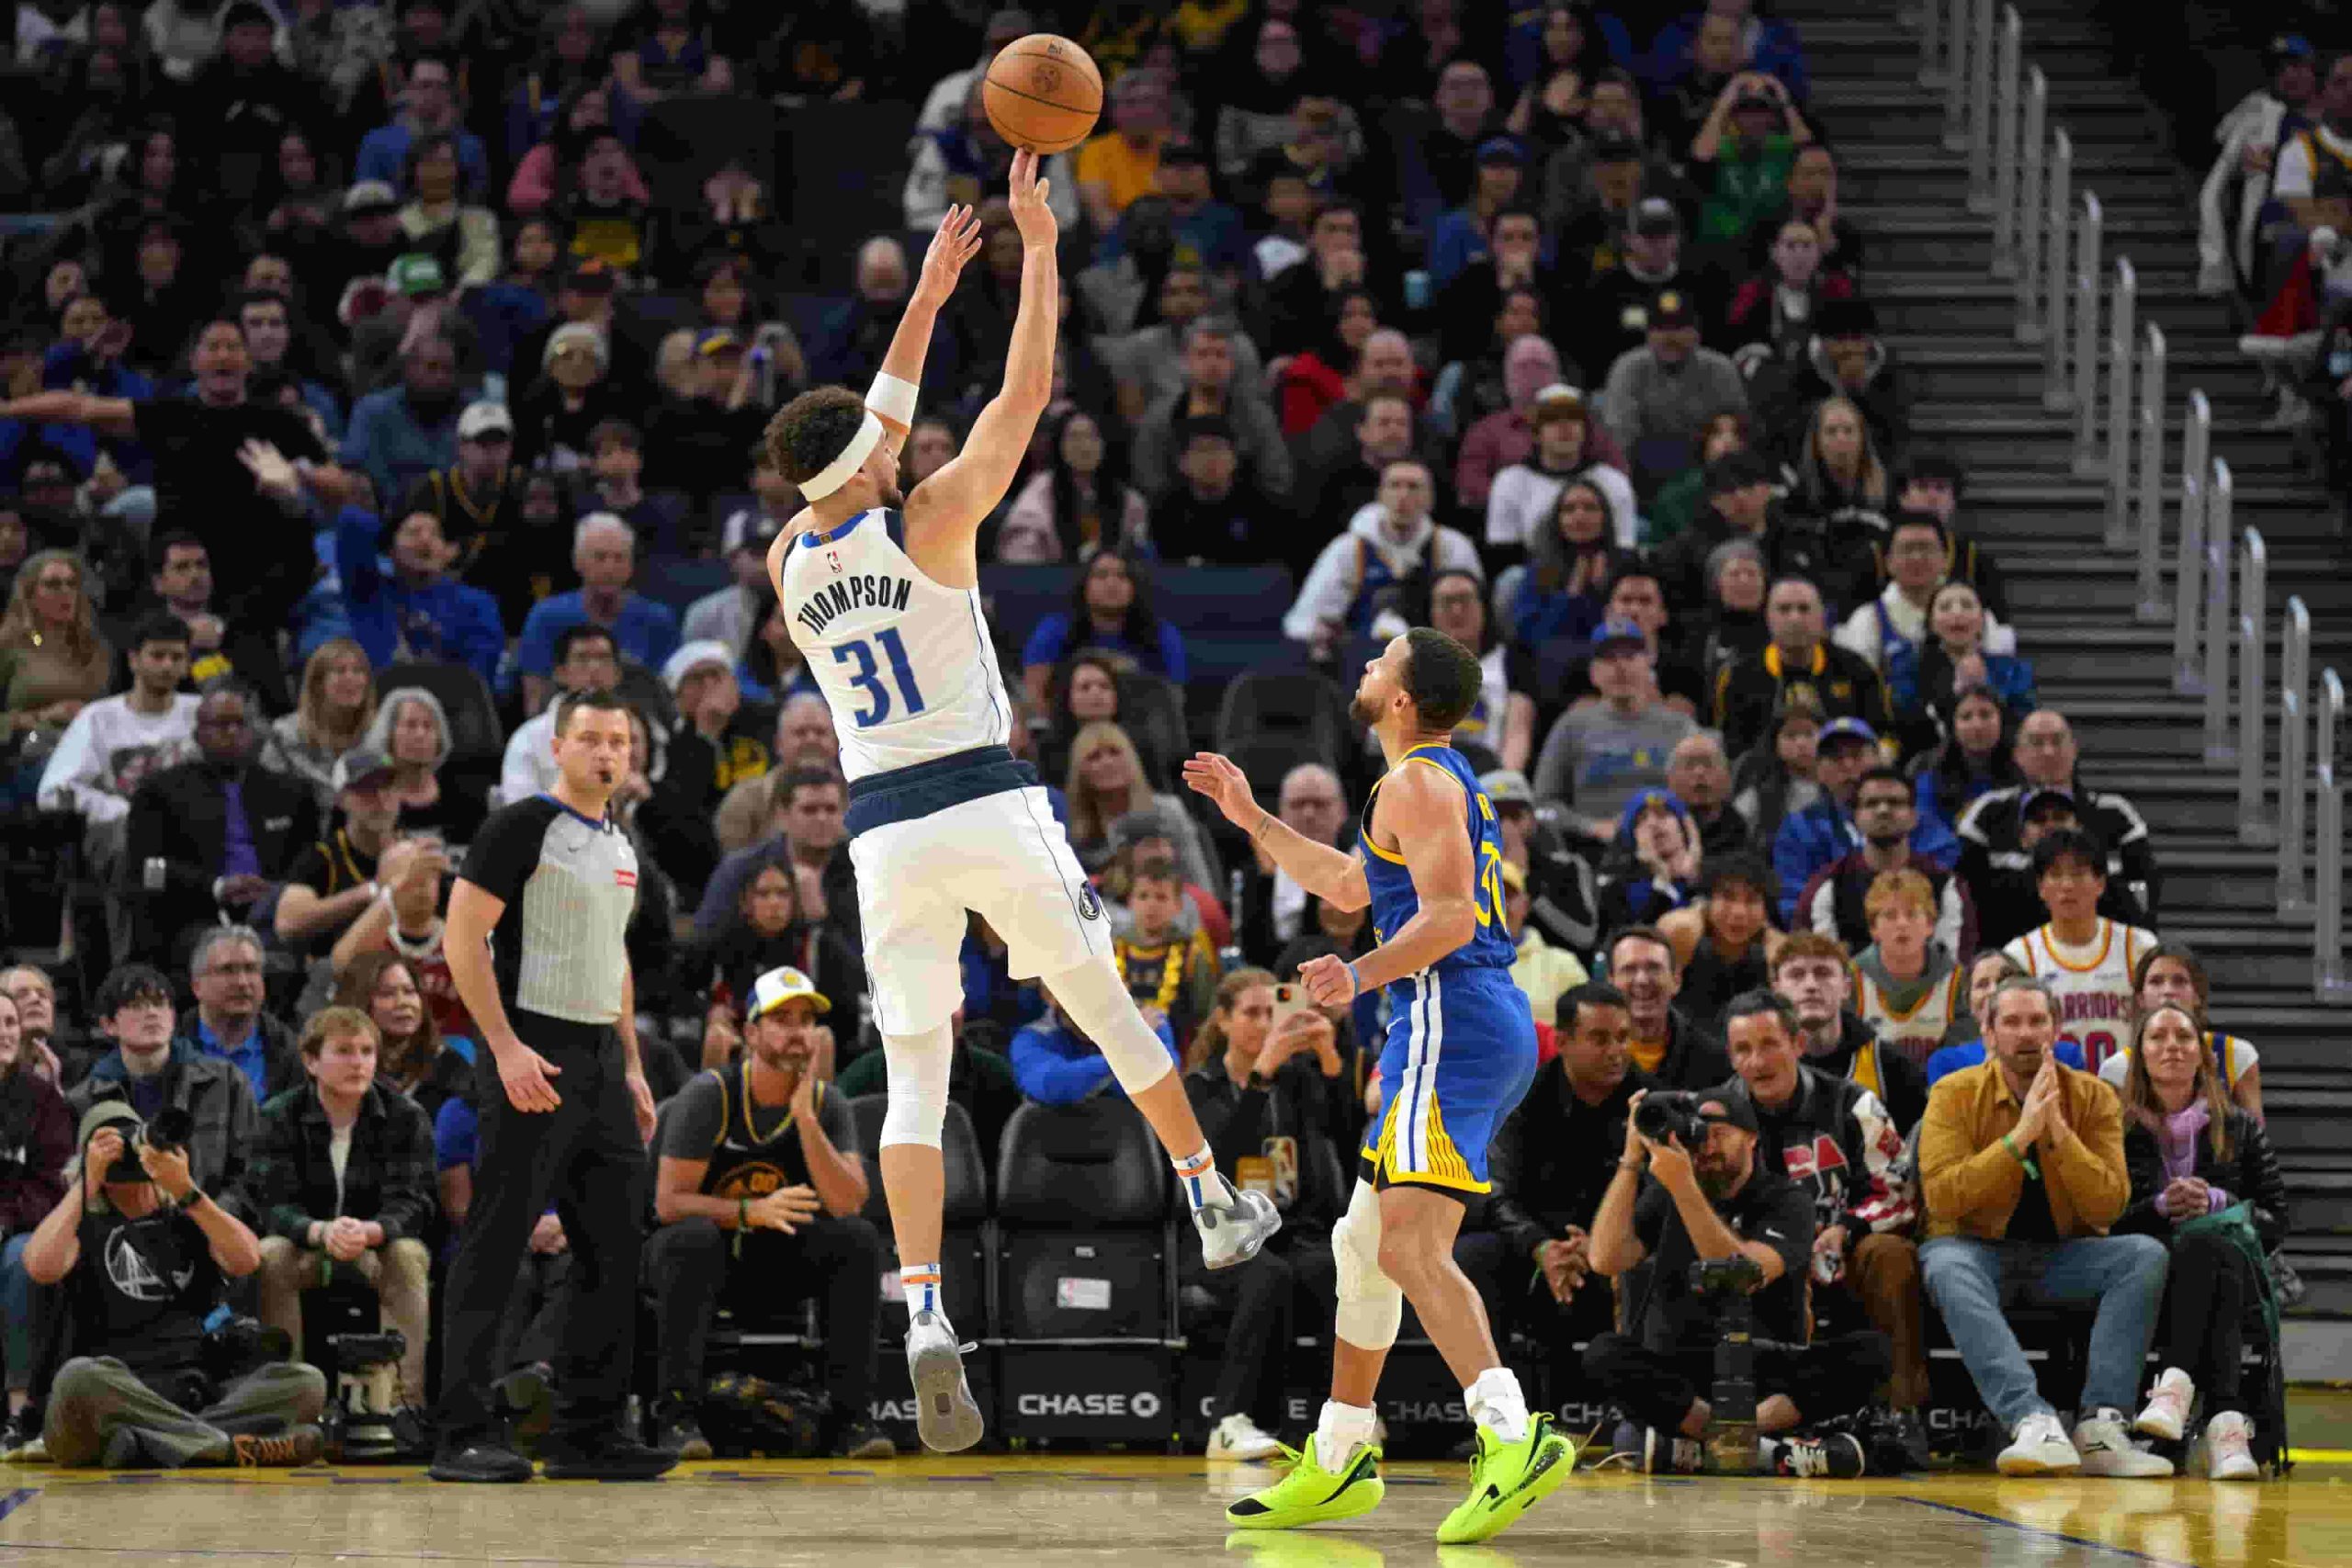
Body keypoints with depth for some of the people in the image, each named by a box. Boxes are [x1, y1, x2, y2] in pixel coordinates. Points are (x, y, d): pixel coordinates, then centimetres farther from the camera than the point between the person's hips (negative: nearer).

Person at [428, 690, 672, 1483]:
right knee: (495, 1247, -7)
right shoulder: (522, 827, -8)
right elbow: (463, 938, -14)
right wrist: (506, 1048, -21)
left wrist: (633, 1068, 19)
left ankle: (586, 1432, 13)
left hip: (601, 1062, 8)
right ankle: (465, 1437, -7)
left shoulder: (618, 845, 18)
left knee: (615, 1249, 7)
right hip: (533, 1061, -8)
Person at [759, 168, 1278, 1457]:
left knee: (914, 1080, 1)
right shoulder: (929, 520, -7)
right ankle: (1216, 1207, 29)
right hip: (988, 807, -3)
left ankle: (925, 1320, -14)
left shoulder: (788, 563, 7)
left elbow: (867, 429, 21)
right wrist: (1039, 250, 5)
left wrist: (927, 296, 27)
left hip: (884, 834, 3)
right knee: (1109, 1011, 17)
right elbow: (1024, 395, -3)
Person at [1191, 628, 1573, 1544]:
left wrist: (1364, 973, -33)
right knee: (1364, 1243, 19)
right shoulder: (1449, 781, 25)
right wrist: (1250, 819, 43)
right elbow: (1349, 887, 38)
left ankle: (1513, 1436, -37)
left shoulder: (1415, 783, -7)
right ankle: (1339, 1461, 27)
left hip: (1450, 1023, -11)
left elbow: (1450, 917, -20)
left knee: (1410, 1244, -22)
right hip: (1494, 1028, 11)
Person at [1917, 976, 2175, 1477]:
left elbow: (2108, 1207, -9)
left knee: (2147, 1255, -25)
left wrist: (2059, 1132, -21)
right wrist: (2019, 1137, -23)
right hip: (1978, 1247, -2)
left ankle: (2100, 1426, -34)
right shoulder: (1955, 1095, -3)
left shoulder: (2093, 1098, 1)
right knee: (1947, 1266, -37)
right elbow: (1941, 1197, -17)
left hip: (2062, 1254, 2)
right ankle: (2031, 1420, -51)